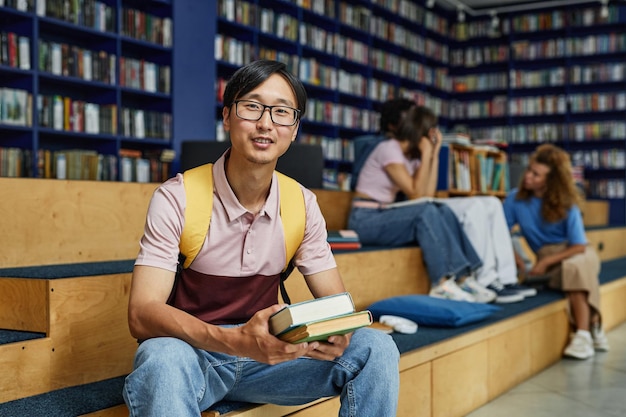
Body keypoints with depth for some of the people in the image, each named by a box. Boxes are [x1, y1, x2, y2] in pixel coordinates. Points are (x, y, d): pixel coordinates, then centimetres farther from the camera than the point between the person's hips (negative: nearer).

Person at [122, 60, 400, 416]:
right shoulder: (177, 199, -15)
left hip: (268, 352, 4)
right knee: (164, 361, -39)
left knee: (376, 348, -14)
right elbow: (142, 314, -23)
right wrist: (236, 340, -40)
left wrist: (336, 332, -26)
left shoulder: (303, 204, -2)